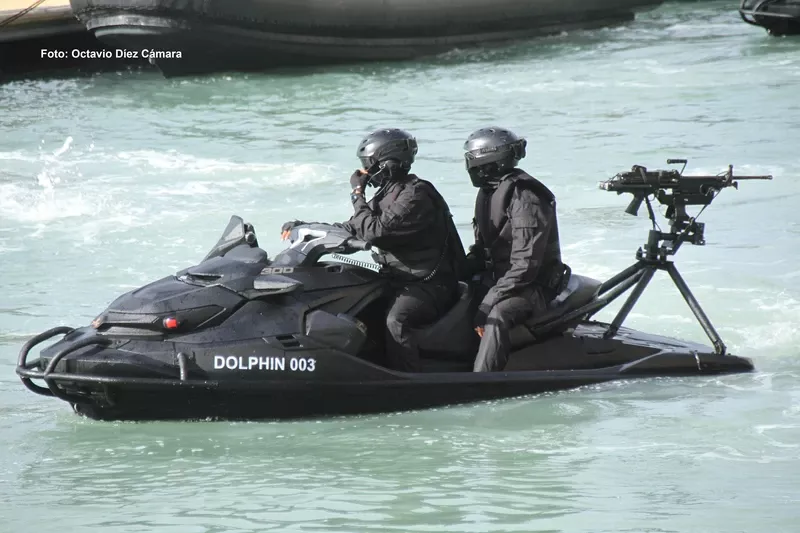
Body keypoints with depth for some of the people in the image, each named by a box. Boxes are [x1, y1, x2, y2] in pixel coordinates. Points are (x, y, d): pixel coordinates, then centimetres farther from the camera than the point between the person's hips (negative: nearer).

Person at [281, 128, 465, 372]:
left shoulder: (416, 196, -17)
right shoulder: (388, 194, 13)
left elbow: (374, 232, -24)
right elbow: (353, 229, 20)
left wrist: (357, 194, -11)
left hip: (429, 286, -10)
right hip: (399, 280, 10)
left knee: (396, 320, -36)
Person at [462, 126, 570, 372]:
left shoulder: (525, 196, -17)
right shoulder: (488, 194, 13)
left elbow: (526, 262, -24)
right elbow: (482, 247, 22)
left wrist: (490, 300, -27)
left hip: (533, 286, -11)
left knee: (499, 315, -37)